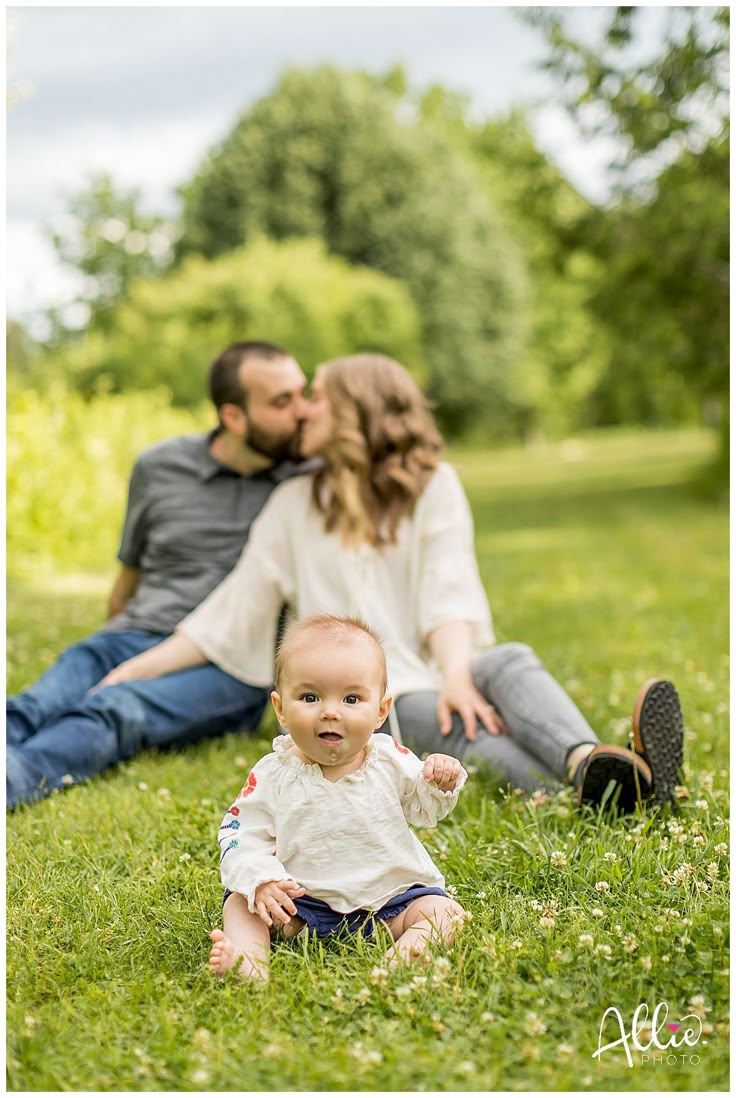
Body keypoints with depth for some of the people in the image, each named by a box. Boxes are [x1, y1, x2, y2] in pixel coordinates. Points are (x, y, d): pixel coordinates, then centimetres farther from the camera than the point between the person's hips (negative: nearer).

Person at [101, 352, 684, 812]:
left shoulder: (433, 483, 11)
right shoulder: (295, 503, 16)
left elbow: (449, 592, -4)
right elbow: (233, 609, 14)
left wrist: (456, 673, -24)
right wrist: (134, 670, 8)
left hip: (435, 675, 1)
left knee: (510, 661, -32)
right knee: (450, 724, -33)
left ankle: (591, 763, -62)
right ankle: (591, 791, -60)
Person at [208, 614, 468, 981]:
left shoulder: (391, 760, -5)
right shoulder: (273, 775, -9)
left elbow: (425, 810, 9)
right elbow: (241, 834, -7)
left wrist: (440, 783, -13)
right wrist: (260, 880, -25)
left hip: (391, 895, 0)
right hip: (301, 900, 0)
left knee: (442, 910, -19)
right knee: (241, 903, -14)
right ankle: (248, 958, -36)